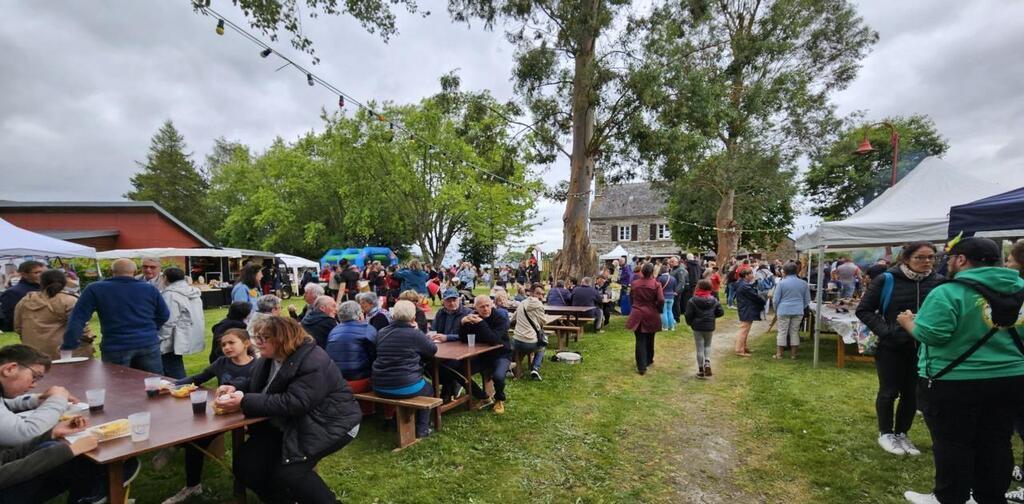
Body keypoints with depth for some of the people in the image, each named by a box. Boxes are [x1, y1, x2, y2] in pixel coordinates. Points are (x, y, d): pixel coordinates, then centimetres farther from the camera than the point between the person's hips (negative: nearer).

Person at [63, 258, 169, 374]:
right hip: (149, 344, 1)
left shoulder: (95, 289, 0)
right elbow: (164, 315, 9)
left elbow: (78, 317, -1)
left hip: (116, 348, -1)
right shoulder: (150, 289, 3)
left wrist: (69, 344, 4)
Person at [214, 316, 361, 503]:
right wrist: (235, 387, -3)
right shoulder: (269, 357, 4)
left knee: (287, 471, -23)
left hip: (326, 424, -9)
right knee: (245, 464, -2)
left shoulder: (314, 363, -26)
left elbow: (294, 403, -33)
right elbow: (253, 381, 21)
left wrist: (244, 402, -32)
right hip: (286, 424, 9)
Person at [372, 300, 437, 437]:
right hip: (405, 388, -6)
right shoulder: (415, 334, -12)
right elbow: (433, 349, 3)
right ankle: (422, 429, 22)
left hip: (380, 387, 6)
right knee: (428, 388, 27)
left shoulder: (382, 332, 5)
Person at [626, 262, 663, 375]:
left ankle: (641, 367, -2)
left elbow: (631, 297, 8)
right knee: (650, 339, 19)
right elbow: (661, 300, -17)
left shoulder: (634, 283, -3)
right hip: (652, 316, 0)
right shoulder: (656, 284, -11)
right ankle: (648, 360, 36)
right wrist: (659, 310, 0)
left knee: (640, 340, 2)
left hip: (637, 315, 1)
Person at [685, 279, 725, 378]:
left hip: (697, 328, -2)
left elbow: (688, 314, -14)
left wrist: (690, 323, 6)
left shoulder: (693, 300, -14)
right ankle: (707, 362, -3)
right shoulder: (714, 300, -3)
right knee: (708, 345, 20)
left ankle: (701, 370, 10)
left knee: (700, 348, 6)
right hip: (710, 327, 3)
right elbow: (721, 312, 0)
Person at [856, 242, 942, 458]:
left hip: (922, 348, 3)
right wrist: (885, 331, -15)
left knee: (912, 393, 12)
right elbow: (863, 310, -6)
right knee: (889, 391, 7)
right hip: (891, 347, -3)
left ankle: (901, 433, 30)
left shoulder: (938, 282, -2)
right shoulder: (886, 280, -10)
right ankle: (885, 433, 24)